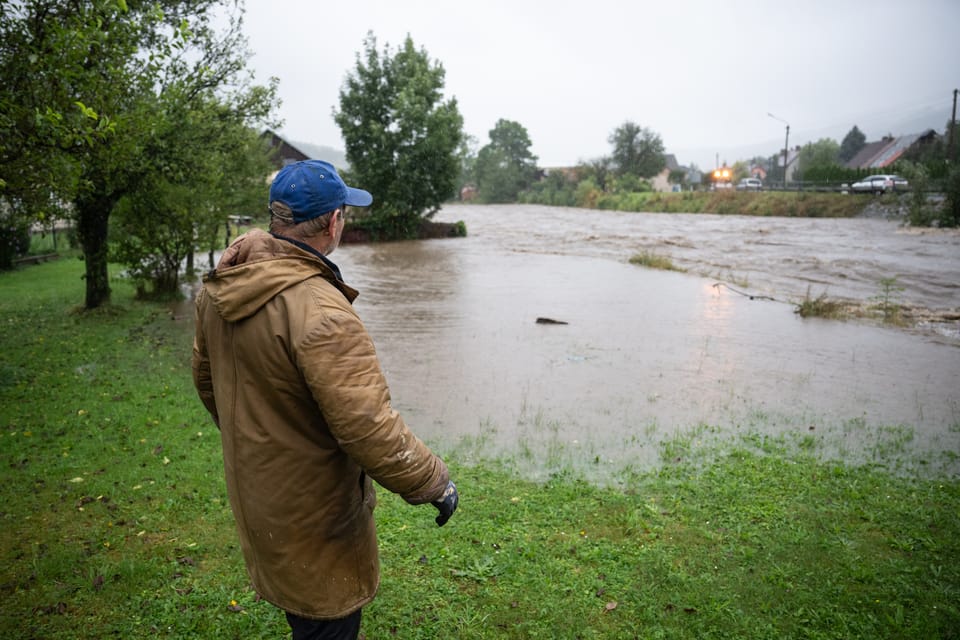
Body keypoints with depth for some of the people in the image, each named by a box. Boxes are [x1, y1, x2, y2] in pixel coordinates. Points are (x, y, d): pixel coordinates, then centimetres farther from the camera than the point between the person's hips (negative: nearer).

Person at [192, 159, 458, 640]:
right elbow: (369, 429, -33)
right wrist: (434, 483, -18)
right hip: (311, 522, -8)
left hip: (252, 490, 8)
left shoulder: (219, 286, -4)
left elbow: (206, 379, 10)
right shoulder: (319, 311, -32)